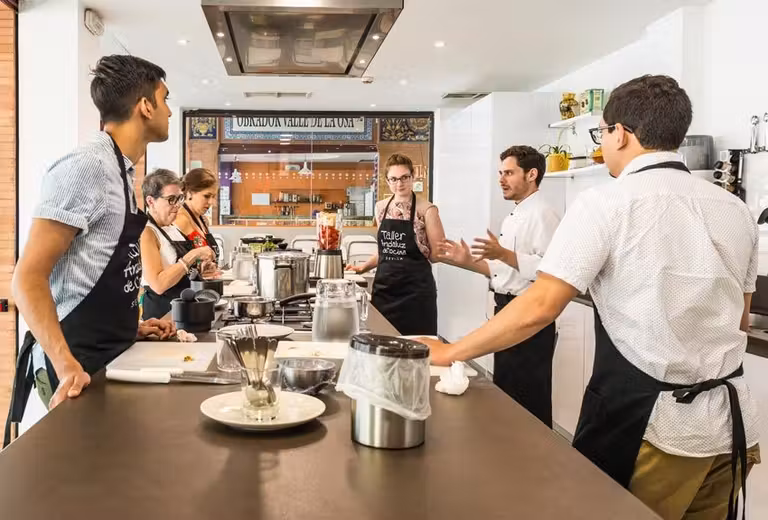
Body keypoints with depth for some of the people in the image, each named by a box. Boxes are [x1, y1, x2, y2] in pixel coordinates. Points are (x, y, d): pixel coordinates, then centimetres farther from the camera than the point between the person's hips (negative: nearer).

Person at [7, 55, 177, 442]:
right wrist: (67, 365, -29)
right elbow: (28, 278, -22)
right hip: (81, 362, -9)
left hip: (109, 355, 9)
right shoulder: (88, 167, -18)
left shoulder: (120, 171, 11)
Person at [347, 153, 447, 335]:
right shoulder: (381, 207, 8)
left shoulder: (426, 210, -8)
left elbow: (437, 255, -3)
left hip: (415, 291, -5)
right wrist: (363, 268, 15)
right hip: (384, 288, 5)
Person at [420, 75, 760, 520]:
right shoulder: (736, 210, 6)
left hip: (647, 421, -6)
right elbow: (740, 320, 14)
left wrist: (449, 353, -8)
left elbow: (540, 307, -18)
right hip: (729, 421, 6)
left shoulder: (606, 203, -13)